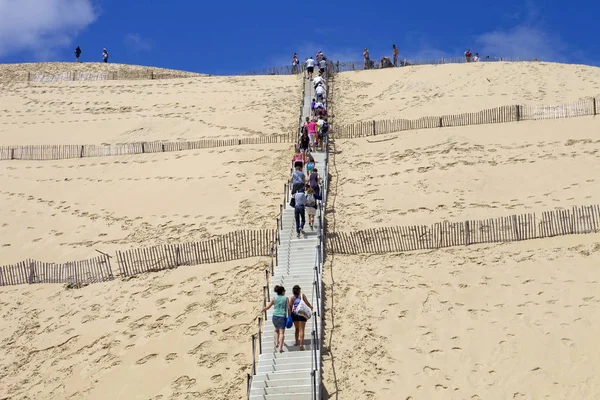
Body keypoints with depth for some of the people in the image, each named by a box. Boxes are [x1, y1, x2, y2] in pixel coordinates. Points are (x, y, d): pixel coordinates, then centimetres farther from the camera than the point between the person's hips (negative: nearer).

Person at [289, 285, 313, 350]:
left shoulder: (292, 298, 2)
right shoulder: (302, 295, -2)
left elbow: (289, 307, -5)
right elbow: (307, 303, -2)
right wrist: (311, 307, 18)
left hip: (294, 314, 3)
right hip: (302, 313, -2)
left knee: (297, 329, 22)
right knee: (301, 330, -2)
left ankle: (297, 342, 31)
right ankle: (301, 344, -12)